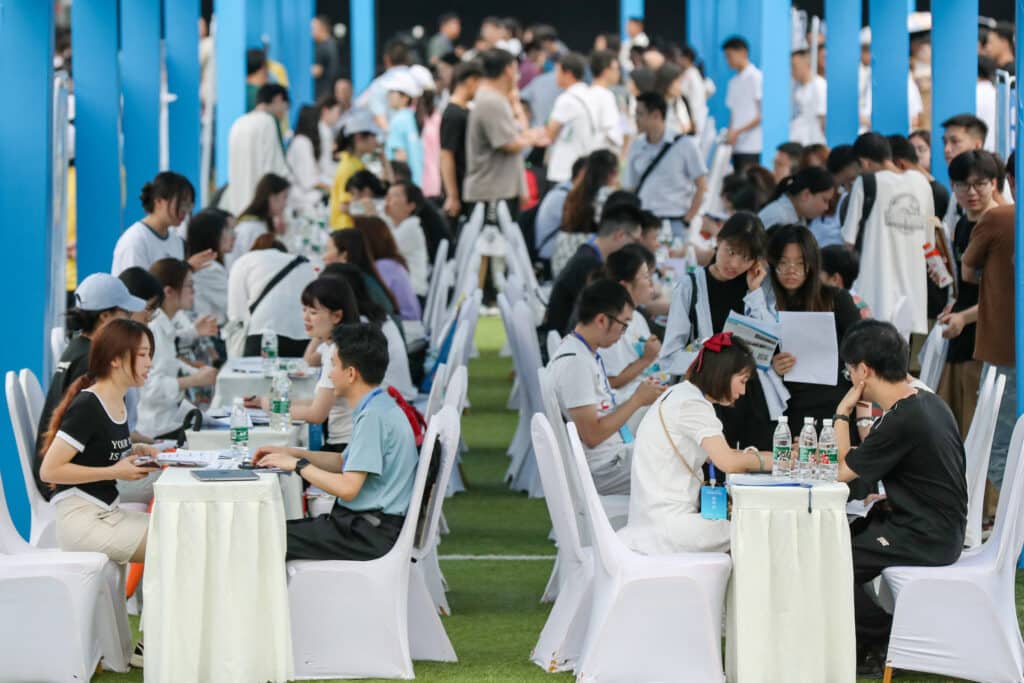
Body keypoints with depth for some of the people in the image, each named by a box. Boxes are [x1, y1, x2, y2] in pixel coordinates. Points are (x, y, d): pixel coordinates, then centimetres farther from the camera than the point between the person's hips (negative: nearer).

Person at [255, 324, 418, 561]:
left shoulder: (373, 416, -19)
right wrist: (290, 453, 16)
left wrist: (299, 465, -10)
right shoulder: (377, 408, 13)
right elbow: (344, 462, 26)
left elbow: (347, 488, -22)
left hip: (372, 533, -10)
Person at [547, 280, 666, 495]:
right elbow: (592, 435, -22)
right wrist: (637, 400, -14)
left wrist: (639, 397, 3)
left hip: (616, 454, 10)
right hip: (601, 471, -10)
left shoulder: (589, 353, 11)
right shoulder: (574, 362, -20)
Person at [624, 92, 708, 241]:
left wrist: (686, 221, -8)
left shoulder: (685, 145, -1)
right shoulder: (636, 147, 10)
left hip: (674, 223, -3)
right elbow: (630, 188, 13)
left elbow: (701, 187, -1)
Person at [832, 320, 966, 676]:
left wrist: (843, 413, -6)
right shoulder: (930, 403, 7)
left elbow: (842, 470, -13)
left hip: (925, 541, -10)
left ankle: (884, 641, 2)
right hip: (940, 530, 10)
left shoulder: (901, 421, -23)